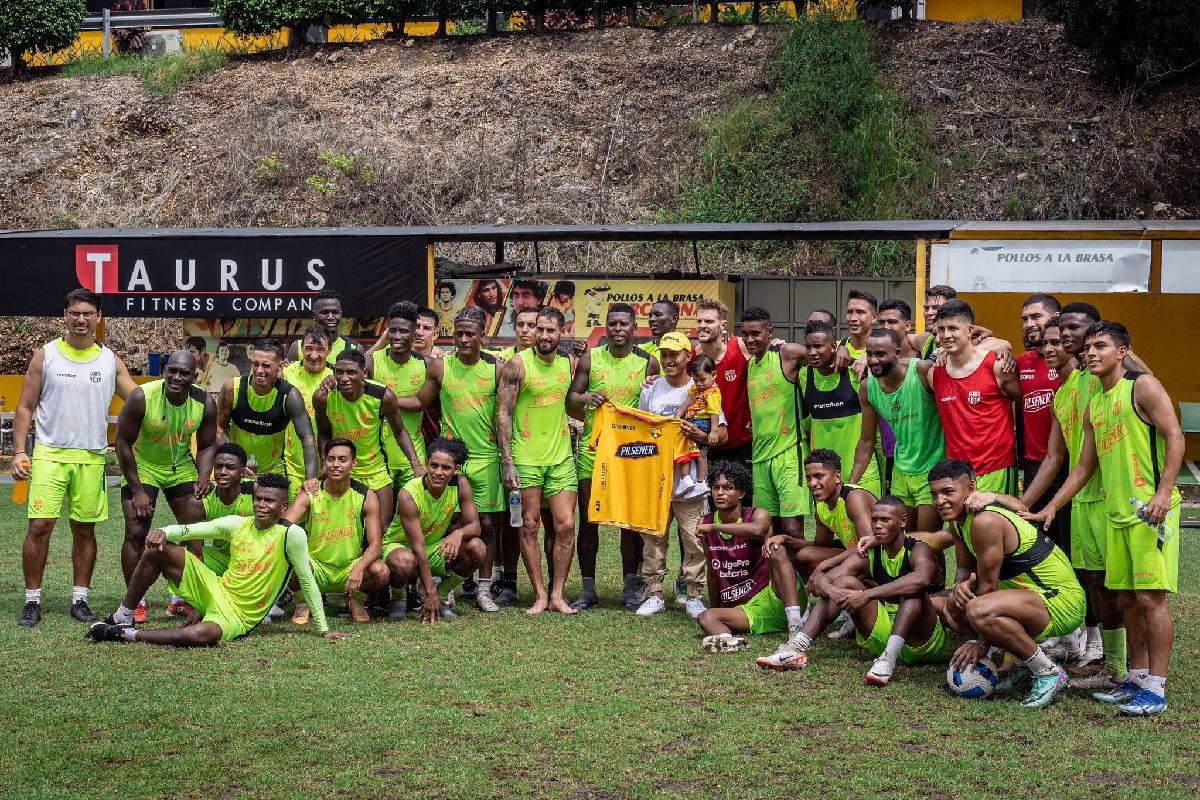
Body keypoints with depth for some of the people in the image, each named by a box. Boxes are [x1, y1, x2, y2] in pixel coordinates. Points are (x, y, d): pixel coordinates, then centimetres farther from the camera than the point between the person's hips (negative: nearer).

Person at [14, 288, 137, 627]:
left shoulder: (110, 361, 7)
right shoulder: (45, 355, 3)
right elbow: (25, 407, 5)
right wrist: (19, 450, -4)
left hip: (92, 457, 2)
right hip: (49, 454, -2)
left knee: (85, 529, 5)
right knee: (40, 526, -7)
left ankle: (80, 599, 15)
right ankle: (32, 601, 2)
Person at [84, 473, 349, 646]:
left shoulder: (292, 534, -14)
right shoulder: (237, 524, 2)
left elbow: (306, 580, -12)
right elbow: (189, 530, -2)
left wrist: (323, 629, -10)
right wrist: (163, 532, -25)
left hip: (238, 617, -5)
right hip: (215, 590, 5)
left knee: (204, 635, -41)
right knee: (157, 549, -9)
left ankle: (126, 635, -21)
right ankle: (123, 617, 4)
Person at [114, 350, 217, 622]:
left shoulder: (205, 403, -18)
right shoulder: (142, 397, -27)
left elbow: (206, 446, -3)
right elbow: (123, 443, -18)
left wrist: (204, 477, -23)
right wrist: (137, 490, -18)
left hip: (181, 467, 3)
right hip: (140, 467, -3)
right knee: (136, 533, -9)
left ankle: (182, 599, 13)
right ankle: (135, 602, 3)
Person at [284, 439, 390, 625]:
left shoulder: (366, 497, -7)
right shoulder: (310, 495, -10)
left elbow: (375, 544, -13)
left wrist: (359, 568, -34)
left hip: (350, 568, 1)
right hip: (316, 569, -1)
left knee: (381, 571, -30)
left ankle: (354, 599, 6)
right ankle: (304, 601, 1)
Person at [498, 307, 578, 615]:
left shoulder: (568, 364, 7)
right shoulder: (517, 364, -6)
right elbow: (504, 413, -8)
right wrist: (506, 460, -13)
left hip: (561, 457, 4)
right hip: (525, 458, -3)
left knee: (565, 526, -2)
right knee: (529, 526, 1)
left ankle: (557, 594, 7)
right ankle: (540, 595, 9)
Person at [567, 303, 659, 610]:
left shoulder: (649, 363, 4)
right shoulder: (590, 358, 5)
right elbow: (570, 400, 6)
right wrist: (585, 397, -14)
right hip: (592, 449, 0)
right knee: (588, 520, 1)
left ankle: (629, 588, 12)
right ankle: (588, 589, 10)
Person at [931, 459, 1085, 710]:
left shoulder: (985, 522, -23)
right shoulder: (958, 520, 6)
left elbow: (988, 586, -20)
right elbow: (965, 569, 13)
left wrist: (982, 644, -13)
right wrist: (960, 586, -13)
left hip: (1062, 602, -10)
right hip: (1032, 593, 10)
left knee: (980, 610, -35)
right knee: (953, 607, 14)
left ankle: (1048, 672, -16)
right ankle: (1026, 659, 16)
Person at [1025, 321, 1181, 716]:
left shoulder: (1142, 386, -5)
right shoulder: (1093, 406, 17)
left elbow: (1174, 437, -12)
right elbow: (1085, 466, 22)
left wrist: (1163, 492, -21)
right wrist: (1051, 507, 18)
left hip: (1150, 509, -8)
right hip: (1117, 511, 8)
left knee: (1150, 597, -8)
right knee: (1128, 598, 11)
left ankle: (1156, 688, -5)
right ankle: (1136, 679, 19)